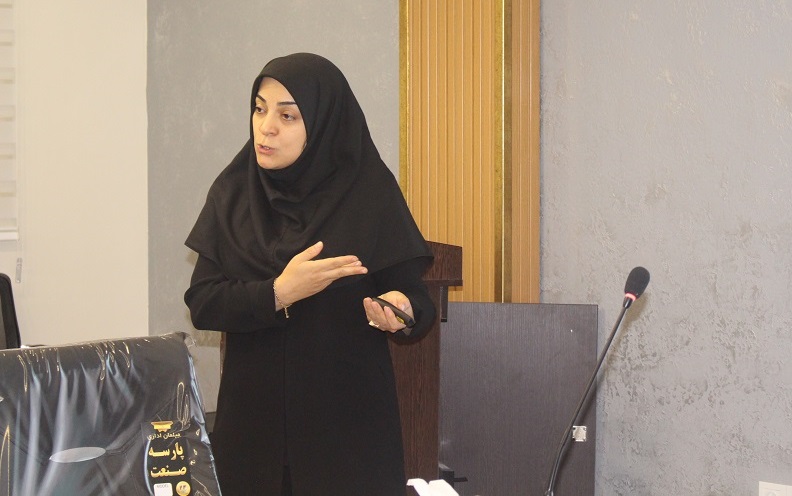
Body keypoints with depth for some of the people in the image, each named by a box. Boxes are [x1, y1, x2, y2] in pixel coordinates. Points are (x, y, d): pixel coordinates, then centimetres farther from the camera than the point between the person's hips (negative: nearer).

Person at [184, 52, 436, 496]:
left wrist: (401, 313, -29)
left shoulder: (371, 196, -7)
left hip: (349, 423, -2)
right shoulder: (233, 194, 1)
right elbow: (202, 303, -5)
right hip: (252, 419, 2)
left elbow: (417, 299, -7)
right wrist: (277, 294, -20)